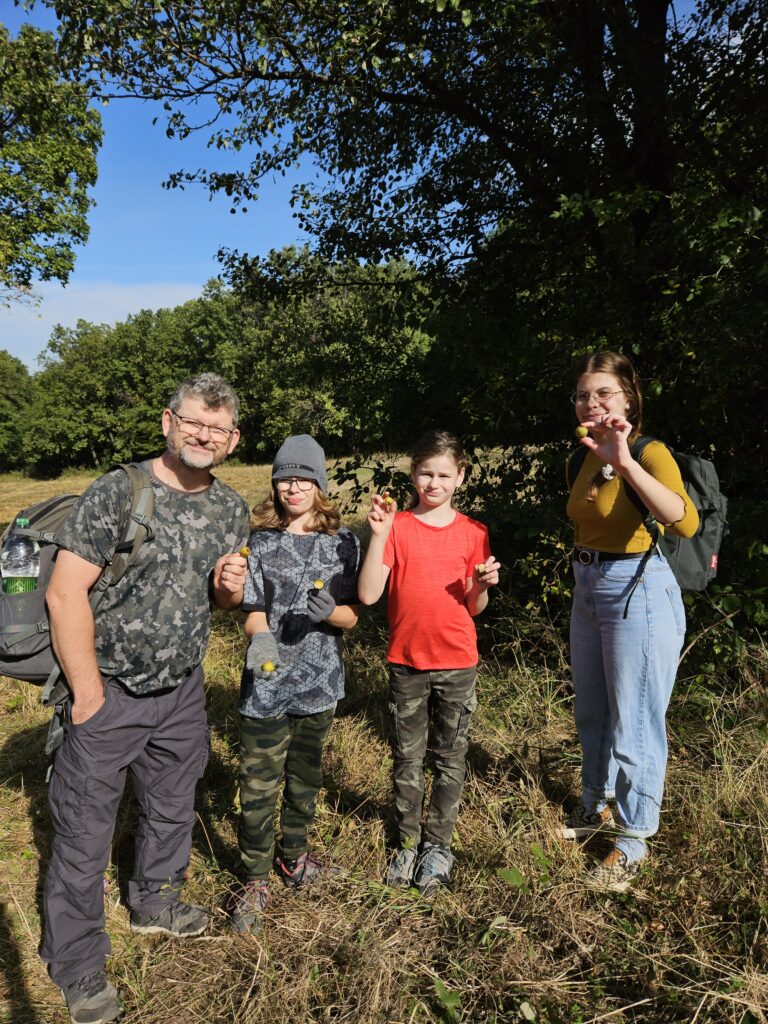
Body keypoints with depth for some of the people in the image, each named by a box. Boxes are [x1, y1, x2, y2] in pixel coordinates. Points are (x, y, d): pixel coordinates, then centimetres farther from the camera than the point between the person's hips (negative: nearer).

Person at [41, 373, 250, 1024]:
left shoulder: (232, 509, 1)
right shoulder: (117, 493, -18)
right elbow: (65, 592, -19)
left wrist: (229, 587, -12)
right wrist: (90, 694, -16)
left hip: (183, 692, 6)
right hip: (109, 693, -5)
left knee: (173, 808, 23)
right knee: (83, 832, 8)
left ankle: (156, 903, 50)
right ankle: (78, 969, 32)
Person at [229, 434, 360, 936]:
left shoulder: (342, 540, -1)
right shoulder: (261, 541, -2)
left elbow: (353, 614, -1)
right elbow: (253, 611, -4)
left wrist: (328, 612, -22)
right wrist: (260, 638, -25)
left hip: (319, 681, 2)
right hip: (267, 683, -1)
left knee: (305, 778, 19)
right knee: (259, 786, 4)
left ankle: (293, 856, 43)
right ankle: (255, 880, 26)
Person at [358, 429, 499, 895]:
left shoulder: (473, 533, -1)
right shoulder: (397, 526, -5)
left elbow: (474, 607, 4)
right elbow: (368, 595, -14)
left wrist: (483, 584, -17)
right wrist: (378, 534, -22)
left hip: (457, 663, 1)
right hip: (407, 662, -1)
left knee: (451, 758, 13)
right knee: (408, 758, 13)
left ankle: (438, 843, 32)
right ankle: (408, 843, 32)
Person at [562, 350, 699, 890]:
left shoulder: (651, 453, -16)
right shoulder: (587, 459, 6)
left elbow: (686, 522, -35)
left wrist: (626, 462, -41)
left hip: (639, 593, -8)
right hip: (588, 591, 8)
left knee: (633, 724, 4)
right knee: (591, 712, 21)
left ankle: (633, 840, 25)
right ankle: (597, 805, 43)